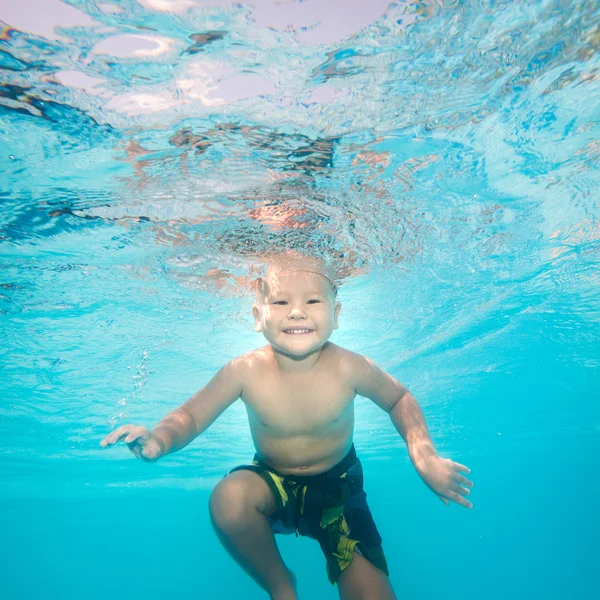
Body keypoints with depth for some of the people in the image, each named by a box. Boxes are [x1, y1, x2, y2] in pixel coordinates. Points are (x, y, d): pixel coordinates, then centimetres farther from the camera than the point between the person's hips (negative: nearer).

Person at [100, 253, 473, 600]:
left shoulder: (349, 368, -25)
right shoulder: (245, 371, -25)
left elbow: (399, 399, -7)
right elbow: (190, 416, -15)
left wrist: (424, 457, -18)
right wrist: (159, 439, -36)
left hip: (337, 488, 0)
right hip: (273, 486, 0)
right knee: (229, 498, -32)